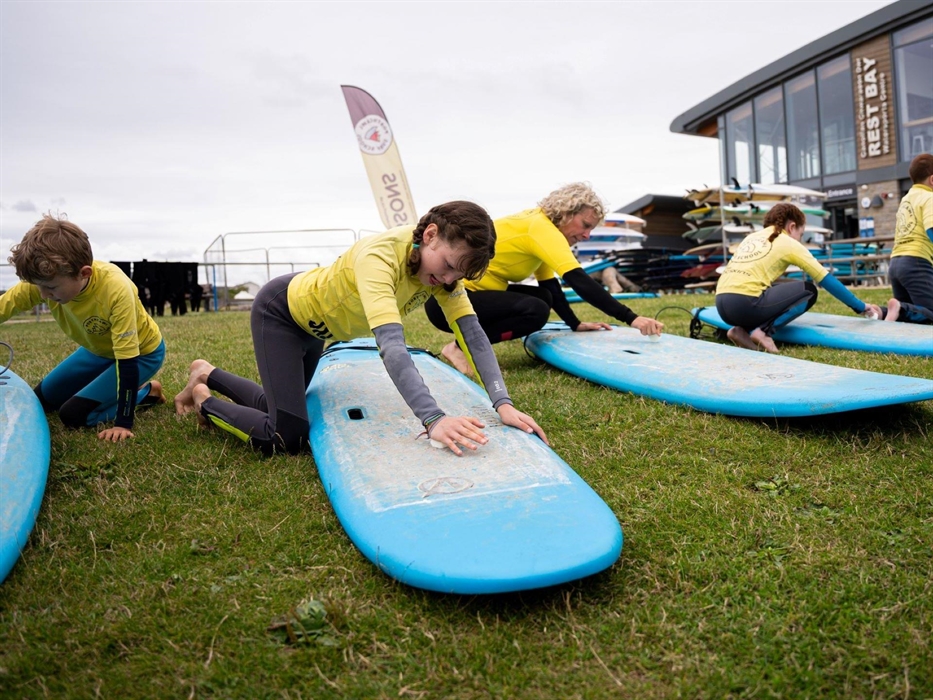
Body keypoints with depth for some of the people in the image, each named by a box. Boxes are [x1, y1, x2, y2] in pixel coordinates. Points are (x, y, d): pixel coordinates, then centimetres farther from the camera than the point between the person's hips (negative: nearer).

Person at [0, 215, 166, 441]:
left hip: (142, 353, -6)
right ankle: (117, 390, 22)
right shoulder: (47, 279, -25)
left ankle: (147, 391, 3)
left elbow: (127, 360, -35)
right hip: (99, 348, 7)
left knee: (73, 414, -14)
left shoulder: (116, 290, -40)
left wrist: (123, 423, -33)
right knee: (43, 399, 12)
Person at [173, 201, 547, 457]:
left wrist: (502, 403, -36)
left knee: (279, 405, 20)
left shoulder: (443, 258, -18)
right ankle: (204, 401, 10)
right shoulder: (380, 256, -40)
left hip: (313, 322, 8)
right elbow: (391, 347, -51)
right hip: (279, 311, -8)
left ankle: (207, 374, 41)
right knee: (287, 438, -15)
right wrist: (434, 420, -61)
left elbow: (475, 335, -24)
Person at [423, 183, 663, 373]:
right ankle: (461, 346, -11)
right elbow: (579, 281, -28)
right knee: (536, 310, -23)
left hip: (469, 289, 10)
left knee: (543, 298, 9)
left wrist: (576, 325, 4)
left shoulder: (538, 225, 11)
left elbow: (551, 286, 14)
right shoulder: (541, 228, -18)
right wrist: (631, 318, -30)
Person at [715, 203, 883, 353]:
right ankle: (763, 331, -4)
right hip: (744, 304, -6)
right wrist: (861, 307, 21)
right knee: (808, 290, 12)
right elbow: (826, 280, 12)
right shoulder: (789, 243, 10)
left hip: (722, 303, 6)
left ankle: (743, 330, 8)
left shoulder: (752, 237, 25)